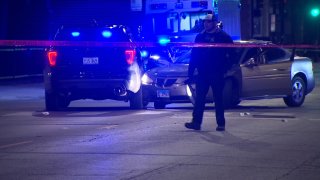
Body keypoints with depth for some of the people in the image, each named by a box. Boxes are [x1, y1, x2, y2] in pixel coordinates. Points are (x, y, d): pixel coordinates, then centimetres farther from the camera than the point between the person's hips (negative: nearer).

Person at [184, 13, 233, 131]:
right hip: (202, 73, 3)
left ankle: (221, 123, 9)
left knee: (218, 99, 3)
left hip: (217, 74, -3)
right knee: (199, 99, 0)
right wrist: (190, 73, 4)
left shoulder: (223, 37, -2)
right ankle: (196, 122, 0)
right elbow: (194, 55, 9)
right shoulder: (200, 37, 9)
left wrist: (224, 69, -11)